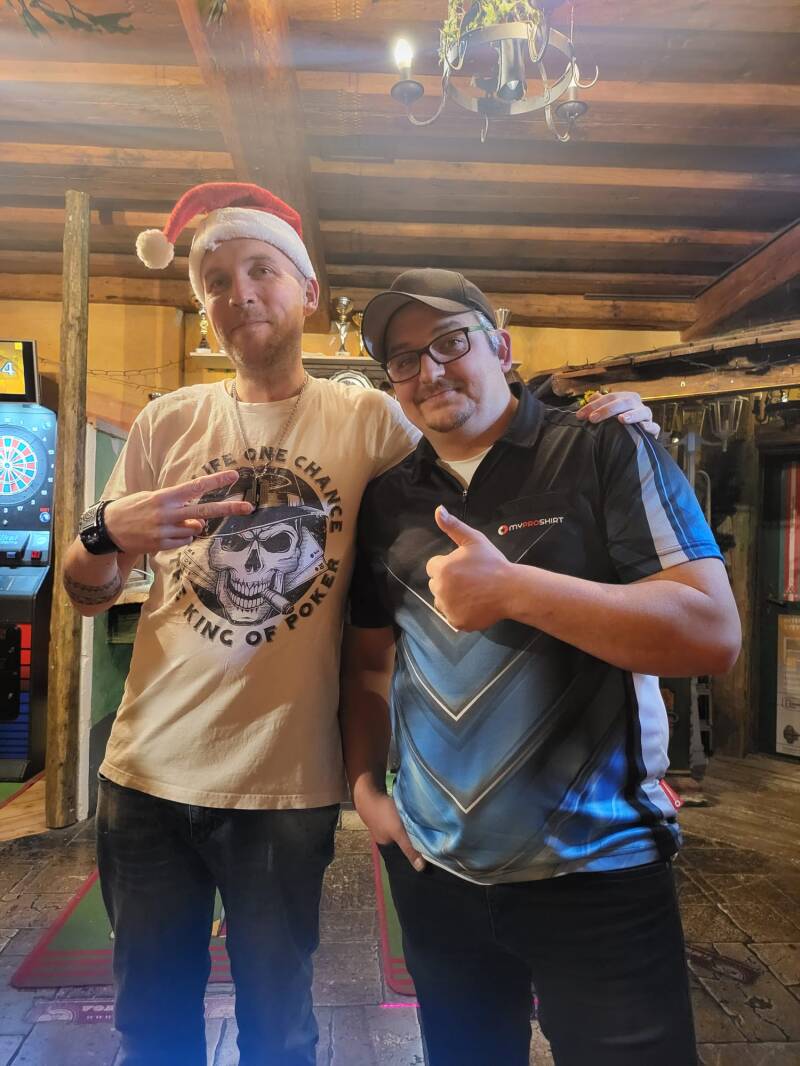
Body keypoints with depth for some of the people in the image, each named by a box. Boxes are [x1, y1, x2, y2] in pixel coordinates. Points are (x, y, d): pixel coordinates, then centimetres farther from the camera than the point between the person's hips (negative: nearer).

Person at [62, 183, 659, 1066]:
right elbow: (86, 593, 5)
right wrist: (107, 532, -18)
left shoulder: (369, 420, -5)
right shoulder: (166, 422, 1)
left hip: (288, 784, -2)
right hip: (147, 771, 3)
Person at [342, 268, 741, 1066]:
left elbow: (713, 632, -18)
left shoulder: (609, 453, -10)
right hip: (431, 869, 5)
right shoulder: (387, 499, 5)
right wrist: (364, 784, 2)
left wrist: (513, 590, -25)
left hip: (595, 872, -4)